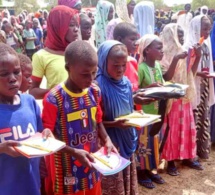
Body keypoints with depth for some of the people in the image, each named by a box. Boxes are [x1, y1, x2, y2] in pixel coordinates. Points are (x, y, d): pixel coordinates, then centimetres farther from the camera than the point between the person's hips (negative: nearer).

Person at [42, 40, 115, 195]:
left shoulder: (95, 92, -3)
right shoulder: (54, 99, -22)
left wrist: (107, 140, -8)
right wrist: (74, 152, -24)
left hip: (91, 165, 6)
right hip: (67, 169, -5)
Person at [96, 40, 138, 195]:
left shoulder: (126, 82, 1)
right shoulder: (99, 85, -20)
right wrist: (115, 124, -26)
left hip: (127, 140, 7)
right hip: (110, 142, -7)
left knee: (128, 180, 21)